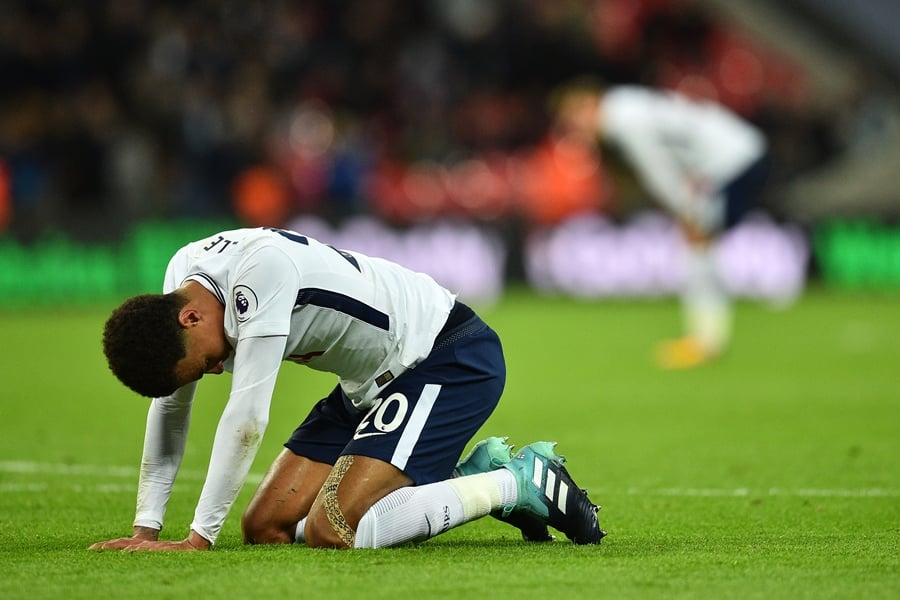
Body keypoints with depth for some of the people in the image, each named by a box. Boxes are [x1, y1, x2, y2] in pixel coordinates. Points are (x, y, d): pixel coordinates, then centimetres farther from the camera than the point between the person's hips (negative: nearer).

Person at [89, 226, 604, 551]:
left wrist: (199, 539, -25)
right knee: (267, 527, 3)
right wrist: (146, 529, 2)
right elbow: (170, 408, 7)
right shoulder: (180, 276, -3)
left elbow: (247, 419, -30)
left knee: (331, 532, -23)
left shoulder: (261, 267, -30)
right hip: (374, 385, 10)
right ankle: (475, 476, 10)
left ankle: (522, 483, -9)